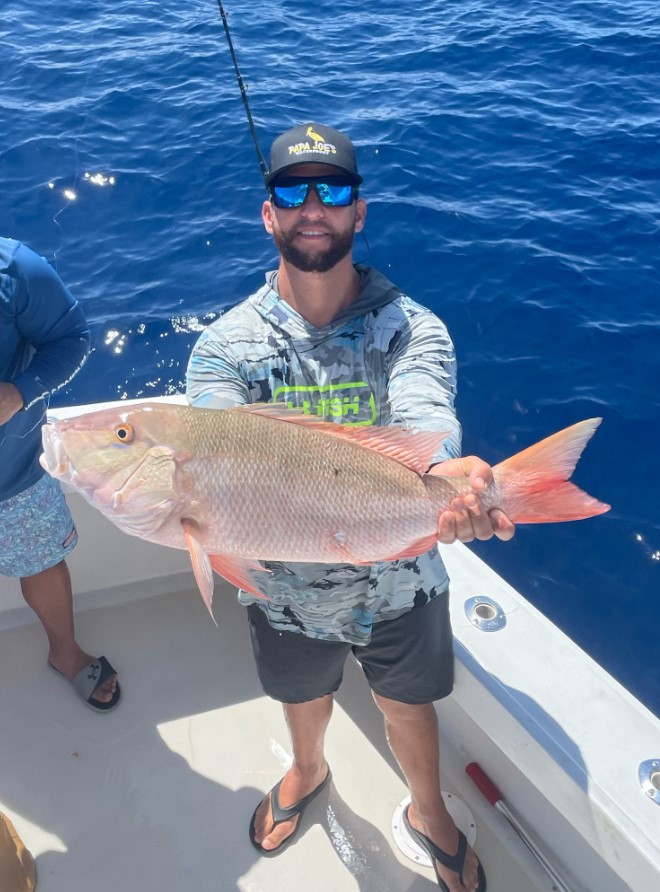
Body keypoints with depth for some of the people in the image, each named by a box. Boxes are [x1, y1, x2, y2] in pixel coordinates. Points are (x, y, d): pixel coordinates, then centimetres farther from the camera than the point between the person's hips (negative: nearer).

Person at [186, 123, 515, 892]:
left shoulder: (411, 329, -15)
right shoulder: (225, 345, -14)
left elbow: (426, 424, -34)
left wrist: (444, 480, -58)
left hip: (402, 584, 0)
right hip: (288, 592, 1)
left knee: (408, 708, 24)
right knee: (304, 696, 29)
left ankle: (429, 813, 58)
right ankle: (307, 772, 66)